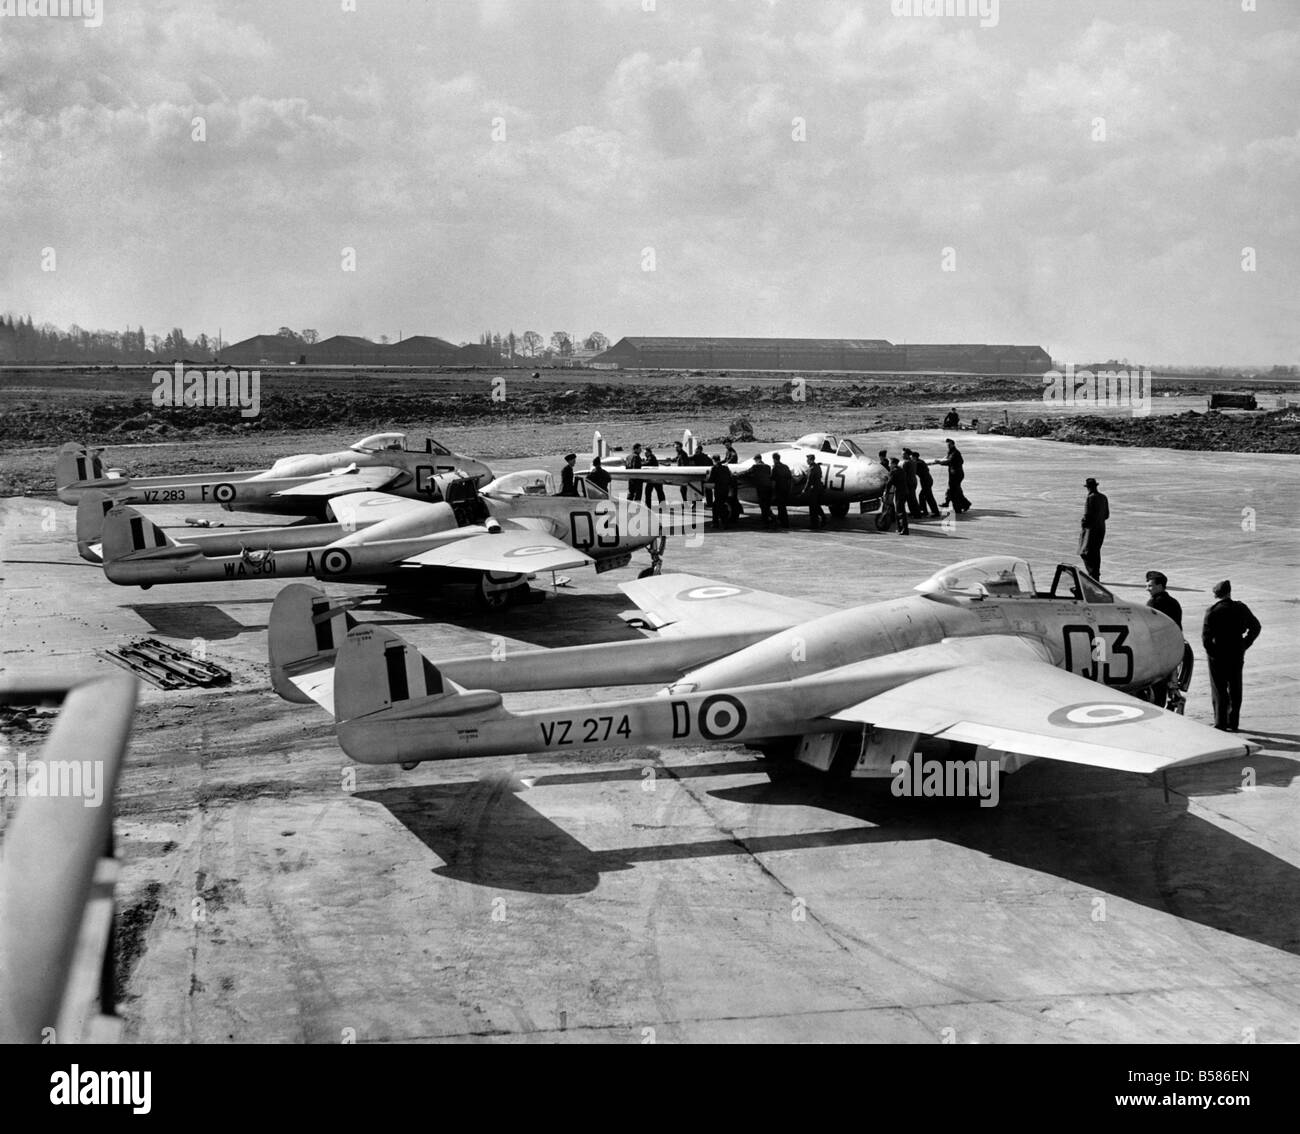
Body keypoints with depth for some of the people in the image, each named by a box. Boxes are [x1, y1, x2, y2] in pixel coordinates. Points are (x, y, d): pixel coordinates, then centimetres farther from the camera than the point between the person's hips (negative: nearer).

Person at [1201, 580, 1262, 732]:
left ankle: (1220, 724, 3)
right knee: (1235, 689, 13)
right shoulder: (1241, 608, -1)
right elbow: (1256, 627, 9)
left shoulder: (1212, 611, -13)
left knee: (1219, 690, 4)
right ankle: (1233, 723, 19)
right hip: (1237, 656, 4)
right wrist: (1245, 645, 12)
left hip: (1218, 657, -4)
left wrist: (1211, 652, -7)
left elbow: (1206, 637, -19)